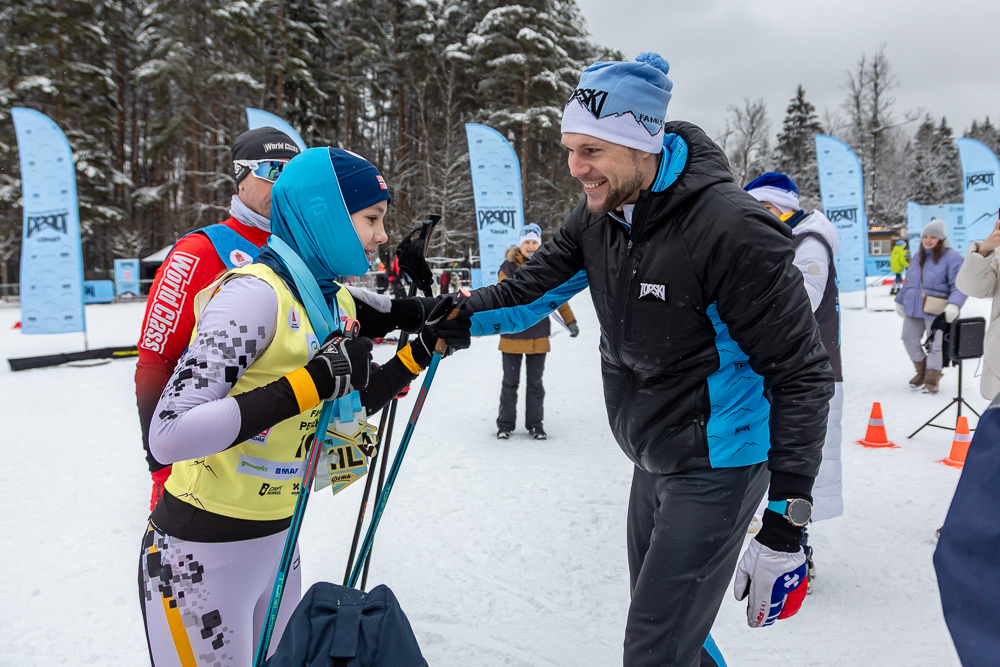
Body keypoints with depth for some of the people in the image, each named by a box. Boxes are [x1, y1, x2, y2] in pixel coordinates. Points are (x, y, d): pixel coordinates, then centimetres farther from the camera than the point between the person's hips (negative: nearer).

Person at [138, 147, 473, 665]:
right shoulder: (256, 293, -22)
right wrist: (311, 382, -32)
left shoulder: (337, 301, 4)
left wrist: (423, 348, 5)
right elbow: (169, 436, -30)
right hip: (200, 557, -8)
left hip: (278, 541, 8)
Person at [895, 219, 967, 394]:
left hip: (936, 312, -7)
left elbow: (959, 285, -17)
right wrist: (899, 301, 25)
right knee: (909, 340, 13)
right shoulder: (918, 257, 12)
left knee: (935, 345, 2)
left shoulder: (951, 258, -10)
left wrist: (954, 305, -30)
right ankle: (921, 371, 33)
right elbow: (908, 282, 22)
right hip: (913, 310, 7)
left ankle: (932, 380, 15)